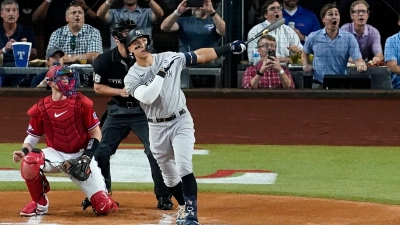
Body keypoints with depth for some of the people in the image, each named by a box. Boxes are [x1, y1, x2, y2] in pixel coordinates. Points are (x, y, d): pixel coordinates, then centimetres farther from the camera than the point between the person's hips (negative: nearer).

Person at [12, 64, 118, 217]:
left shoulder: (81, 103, -8)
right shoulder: (41, 108, -6)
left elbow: (96, 132, -2)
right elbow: (33, 136, 3)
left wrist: (88, 154, -16)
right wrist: (24, 151, -19)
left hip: (80, 155, -1)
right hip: (56, 155, 1)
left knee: (104, 207, -13)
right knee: (29, 162, -33)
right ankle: (39, 204, -7)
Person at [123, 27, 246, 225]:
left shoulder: (169, 58, -3)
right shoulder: (132, 77, -9)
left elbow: (200, 55, 4)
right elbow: (147, 97, -27)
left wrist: (229, 48, 1)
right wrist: (162, 72, -31)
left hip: (181, 122, -1)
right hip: (157, 128, 1)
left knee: (184, 168, -19)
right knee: (169, 176, 14)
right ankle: (183, 206, 38)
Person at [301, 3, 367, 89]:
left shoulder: (349, 38, 2)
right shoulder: (313, 37, 7)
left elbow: (357, 59, -6)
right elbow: (305, 53, 27)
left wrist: (361, 64, -29)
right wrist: (305, 65, 8)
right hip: (319, 85, 0)